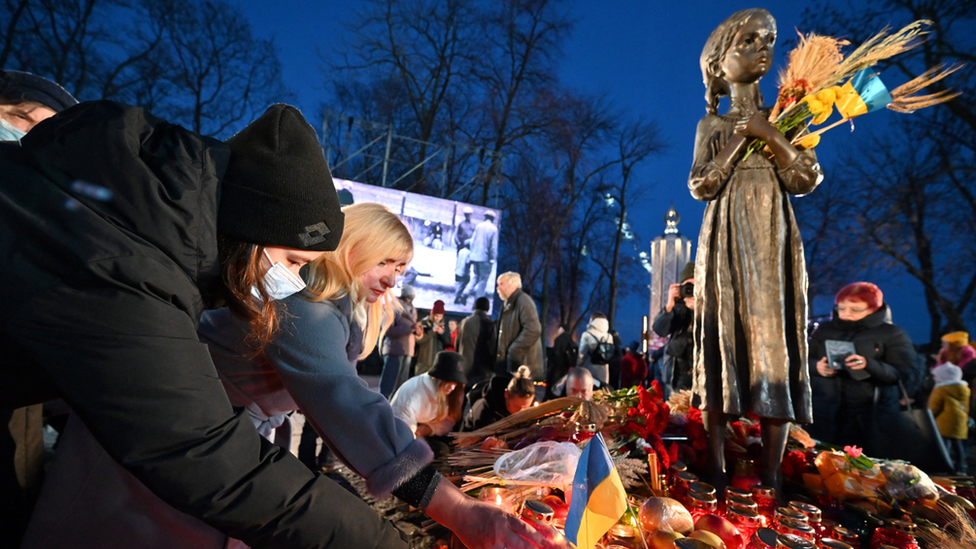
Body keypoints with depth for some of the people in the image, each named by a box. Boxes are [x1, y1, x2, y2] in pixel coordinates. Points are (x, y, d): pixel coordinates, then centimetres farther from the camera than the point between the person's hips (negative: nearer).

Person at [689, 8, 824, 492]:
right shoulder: (711, 125, 12)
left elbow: (806, 180, 3)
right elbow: (700, 186, -1)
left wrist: (769, 135, -6)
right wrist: (741, 137, -5)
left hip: (773, 242, 1)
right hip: (725, 243, -1)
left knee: (774, 340, -7)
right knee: (723, 339, -7)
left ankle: (771, 472, -1)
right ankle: (716, 466, 0)